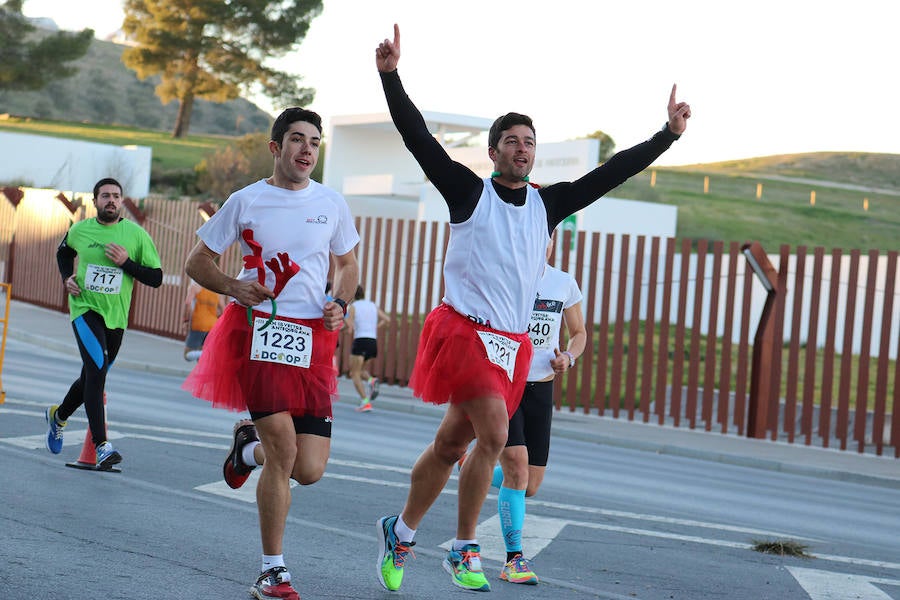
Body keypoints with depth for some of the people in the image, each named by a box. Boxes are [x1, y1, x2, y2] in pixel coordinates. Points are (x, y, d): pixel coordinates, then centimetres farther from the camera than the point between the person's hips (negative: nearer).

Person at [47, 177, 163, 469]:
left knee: (92, 377, 15)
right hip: (85, 308, -2)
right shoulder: (79, 230, 1)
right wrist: (67, 278, 6)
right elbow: (64, 252, 24)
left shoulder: (136, 234, -4)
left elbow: (156, 278, -5)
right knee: (97, 369, -22)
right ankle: (101, 445, -24)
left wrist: (126, 262, -18)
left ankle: (58, 415, 46)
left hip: (115, 316, 2)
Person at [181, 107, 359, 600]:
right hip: (258, 331, -3)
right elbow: (197, 261, 11)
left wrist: (340, 304, 2)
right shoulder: (245, 201, 4)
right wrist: (233, 287, -9)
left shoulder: (332, 205, 10)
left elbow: (347, 265, 23)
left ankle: (250, 445, 31)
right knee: (285, 448, -16)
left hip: (312, 339, 3)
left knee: (310, 470, -5)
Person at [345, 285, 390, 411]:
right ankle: (371, 380, -11)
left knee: (355, 374, 1)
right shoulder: (373, 305, 15)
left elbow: (349, 328, -7)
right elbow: (387, 319, 8)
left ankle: (365, 401, -15)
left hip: (360, 341, -5)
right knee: (362, 370, 22)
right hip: (373, 342, 5)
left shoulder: (353, 306, 1)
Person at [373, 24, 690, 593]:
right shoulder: (469, 191, 0)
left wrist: (669, 134, 8)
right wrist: (391, 76, -17)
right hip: (465, 329, -5)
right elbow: (419, 138, -8)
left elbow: (611, 173, 12)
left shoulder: (548, 203, 11)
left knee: (451, 446, 9)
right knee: (495, 434, -18)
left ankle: (401, 532, 26)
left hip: (513, 343, 5)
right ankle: (465, 550, -5)